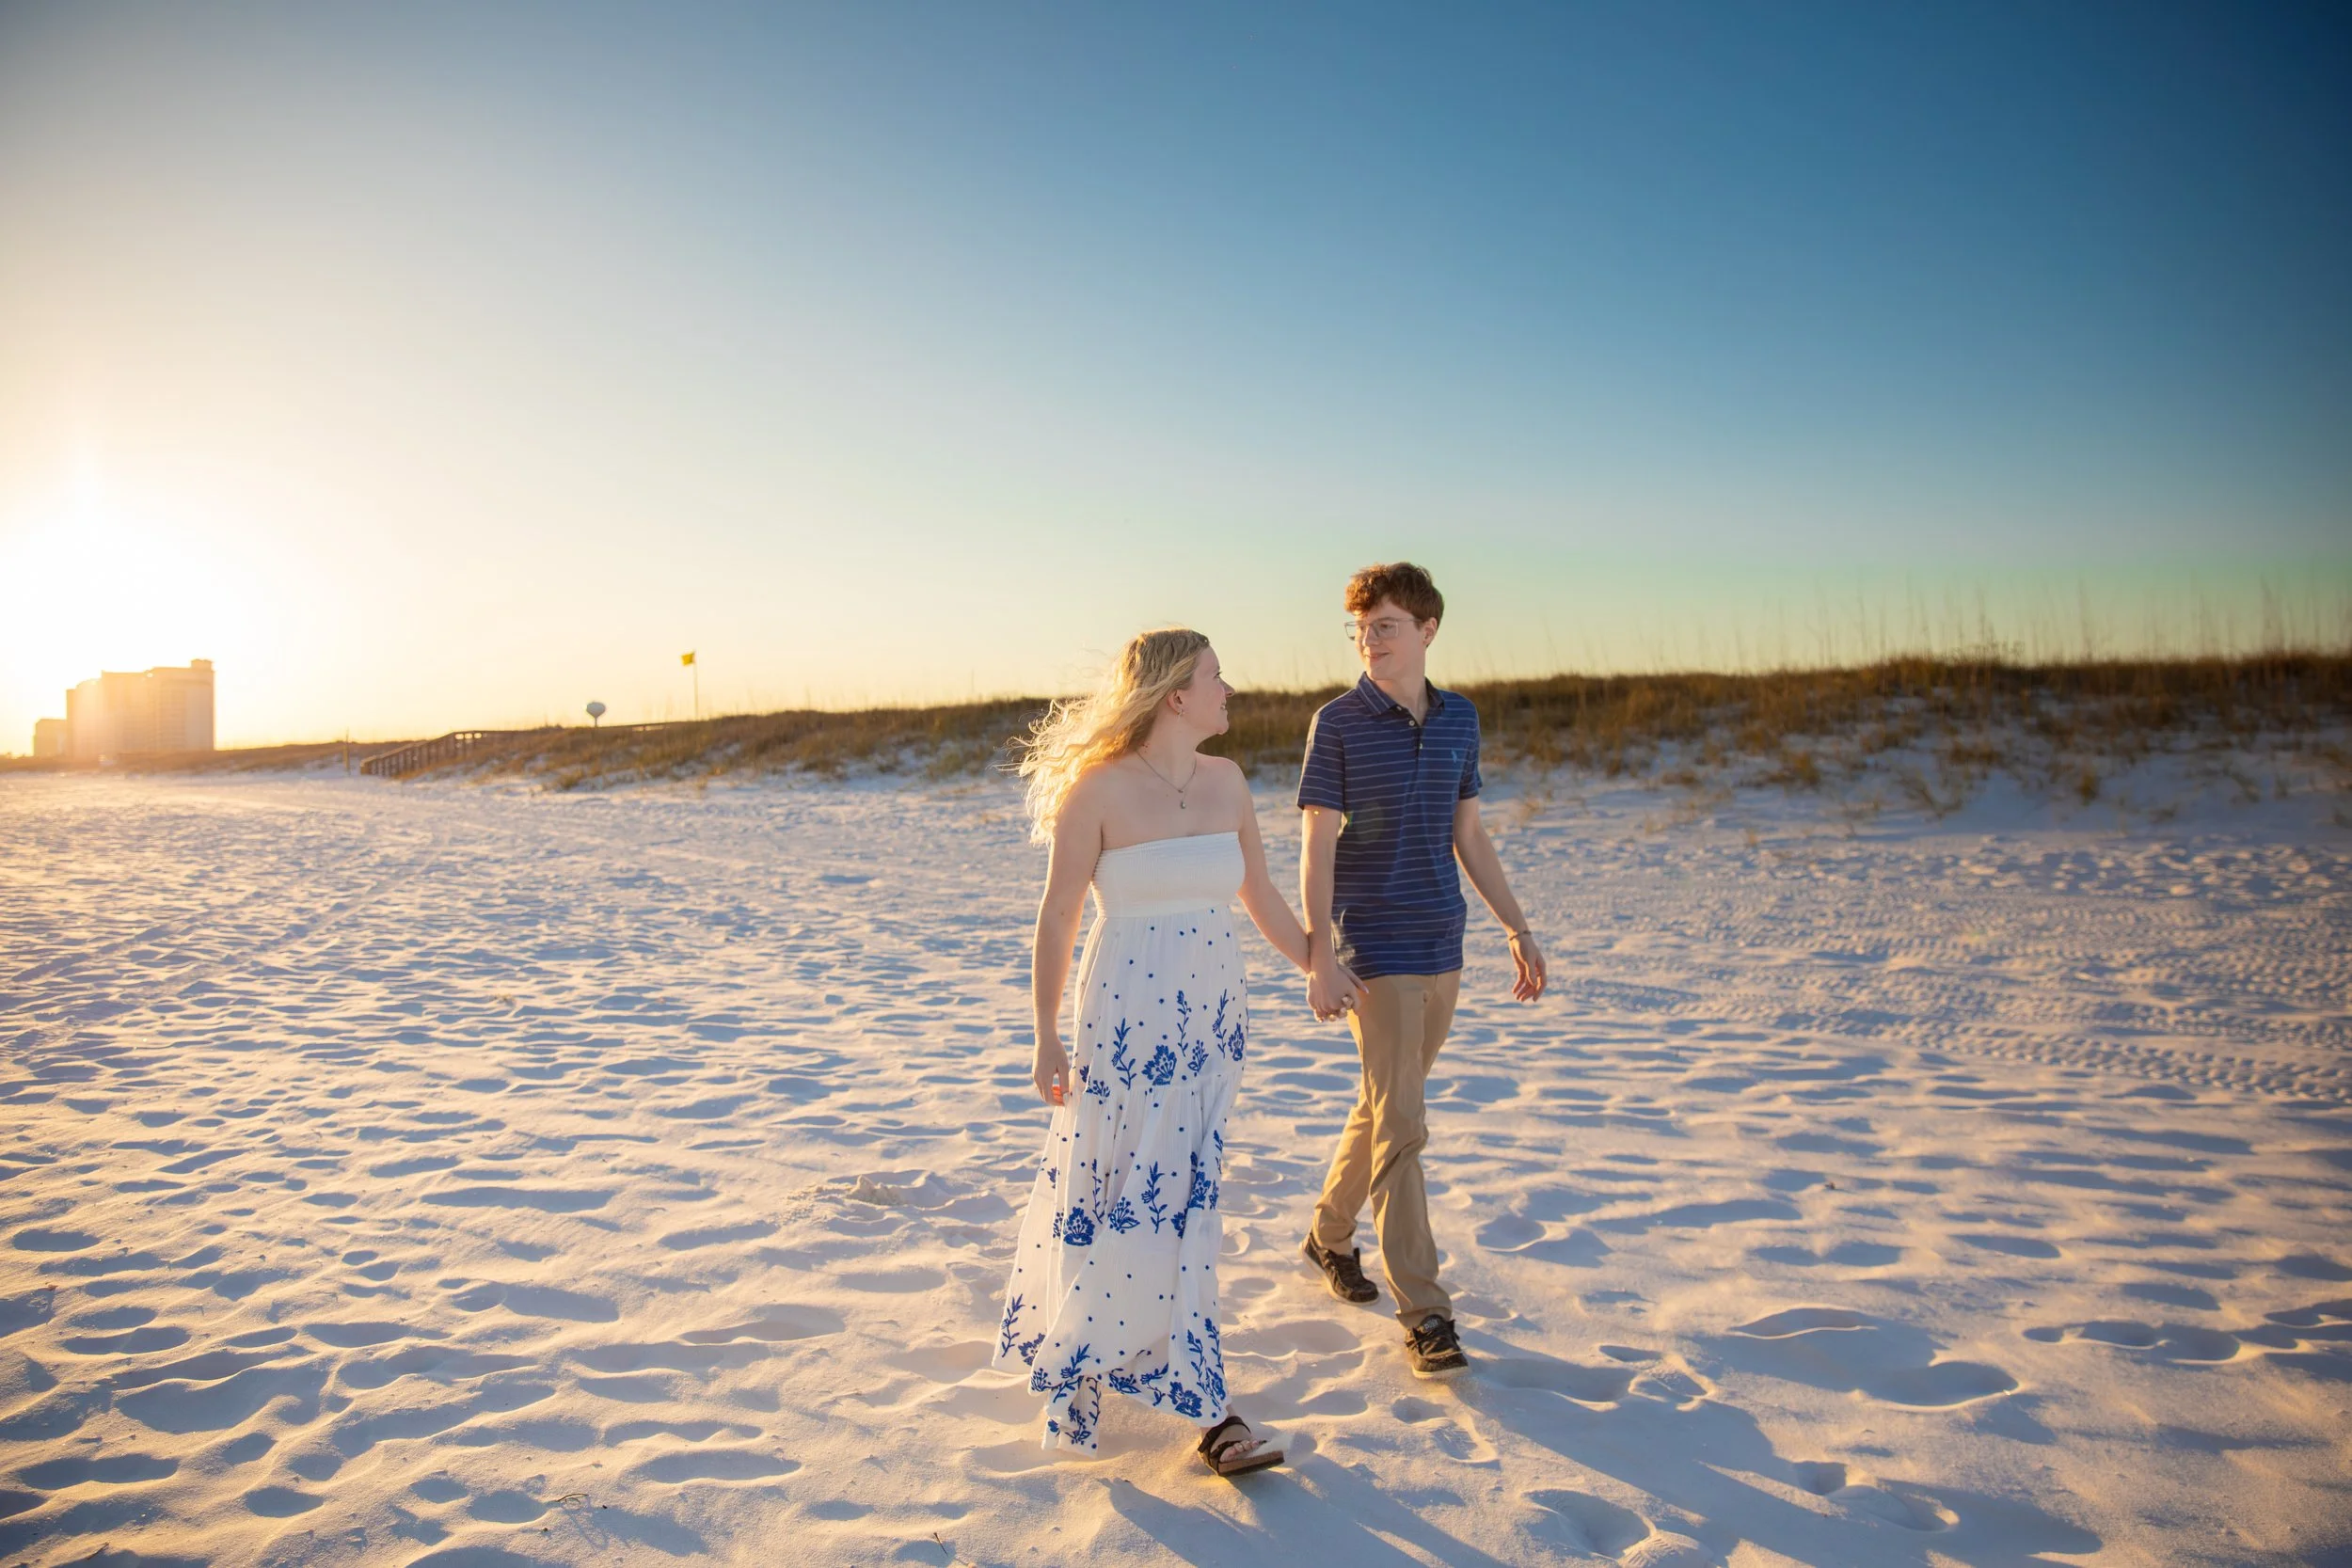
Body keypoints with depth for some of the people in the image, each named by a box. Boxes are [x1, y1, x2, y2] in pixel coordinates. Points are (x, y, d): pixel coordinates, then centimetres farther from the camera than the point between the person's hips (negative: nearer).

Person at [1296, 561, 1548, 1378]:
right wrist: (1318, 954, -18)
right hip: (1375, 949, -5)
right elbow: (1317, 847, -9)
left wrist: (1518, 927, 13)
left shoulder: (1459, 719, 7)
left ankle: (1330, 1233, 37)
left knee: (1385, 1105, 16)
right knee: (1400, 1124, -7)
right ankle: (1425, 1313, 0)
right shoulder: (1338, 723, -7)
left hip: (1442, 945, 5)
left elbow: (1469, 835, 14)